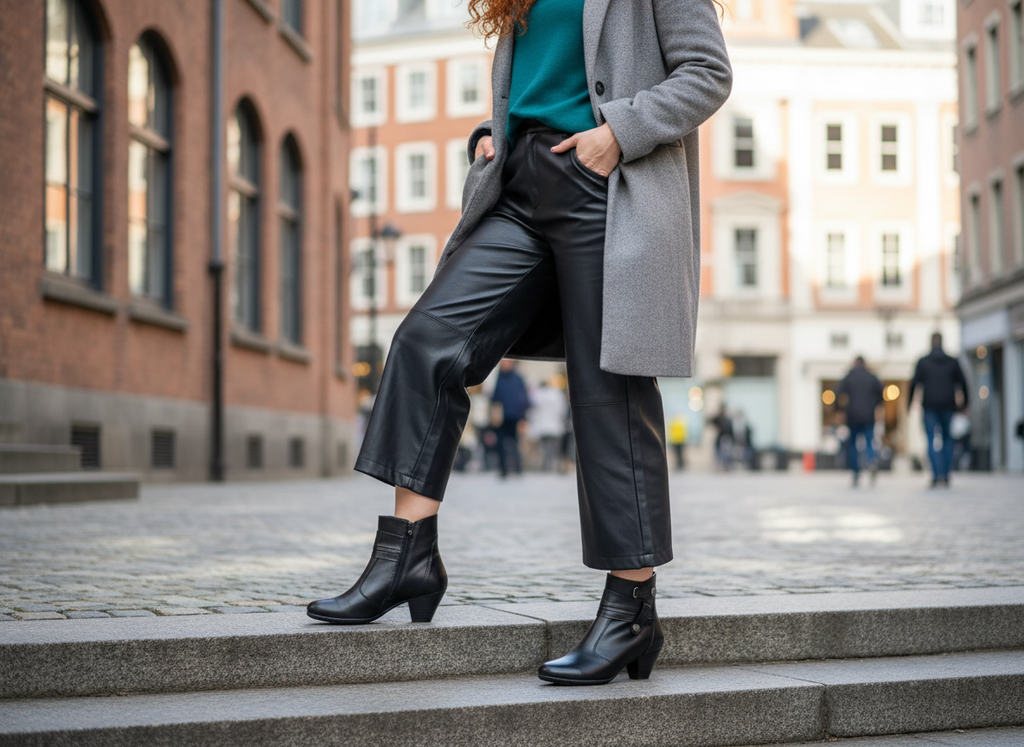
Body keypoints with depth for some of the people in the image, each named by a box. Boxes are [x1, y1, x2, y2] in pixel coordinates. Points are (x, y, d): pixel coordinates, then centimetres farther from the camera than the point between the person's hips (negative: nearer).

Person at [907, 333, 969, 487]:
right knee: (947, 439, 13)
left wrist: (909, 404, 2)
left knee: (932, 441, -2)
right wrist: (964, 403, 18)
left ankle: (937, 474, -16)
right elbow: (962, 383, 9)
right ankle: (946, 475, 9)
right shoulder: (952, 362, 7)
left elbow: (914, 383, -4)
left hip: (930, 406, -2)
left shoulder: (923, 362, 1)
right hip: (948, 406, 2)